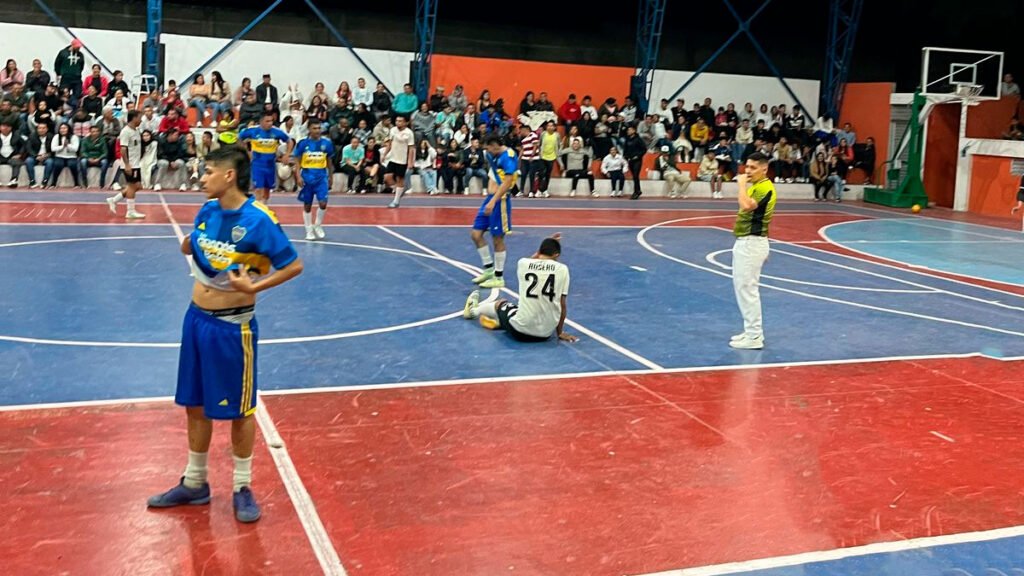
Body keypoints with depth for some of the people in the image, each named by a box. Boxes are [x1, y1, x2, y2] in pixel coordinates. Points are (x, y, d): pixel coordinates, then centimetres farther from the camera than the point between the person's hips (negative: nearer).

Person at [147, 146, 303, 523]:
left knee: (239, 410, 6)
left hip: (232, 326, -7)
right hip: (196, 318, 7)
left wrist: (253, 287, -23)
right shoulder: (208, 211, 2)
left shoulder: (258, 220, -18)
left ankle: (242, 488, 23)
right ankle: (194, 483, 32)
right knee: (195, 405, 16)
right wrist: (190, 246, -2)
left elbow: (294, 266, -15)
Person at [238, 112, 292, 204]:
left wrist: (287, 155, 1)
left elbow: (290, 142, 8)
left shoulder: (277, 131, -8)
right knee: (259, 189, -10)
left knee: (267, 190, 14)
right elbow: (238, 139, 5)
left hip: (270, 165, 3)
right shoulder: (252, 130, -12)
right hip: (257, 165, -3)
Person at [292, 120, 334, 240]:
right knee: (307, 205, 6)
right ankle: (309, 230, 18)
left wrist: (331, 177, 13)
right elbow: (297, 161, 0)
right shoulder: (303, 143, -4)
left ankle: (318, 226, 12)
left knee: (323, 203, -12)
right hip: (307, 176, -1)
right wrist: (298, 176, -10)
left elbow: (329, 161, 11)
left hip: (321, 177, 1)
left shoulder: (326, 143, 1)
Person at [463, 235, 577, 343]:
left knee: (501, 304, 33)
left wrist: (546, 244, 35)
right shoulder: (562, 269, -4)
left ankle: (473, 310, 59)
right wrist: (560, 332, 13)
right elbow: (562, 305, 1)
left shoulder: (523, 263, -1)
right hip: (546, 333, 0)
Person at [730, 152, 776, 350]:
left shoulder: (765, 187, -17)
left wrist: (742, 184, -22)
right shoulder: (755, 186, 16)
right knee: (741, 287, 16)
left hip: (752, 243, -11)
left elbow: (747, 206, -33)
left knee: (747, 288, -8)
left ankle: (754, 337, -3)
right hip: (744, 242, 11)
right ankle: (751, 331, 24)